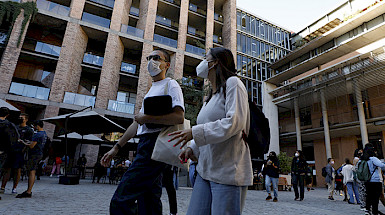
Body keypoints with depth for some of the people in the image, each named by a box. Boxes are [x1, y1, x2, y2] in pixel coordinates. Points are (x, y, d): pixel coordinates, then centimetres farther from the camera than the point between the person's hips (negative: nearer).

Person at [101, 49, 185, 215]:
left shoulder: (171, 85, 0)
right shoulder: (151, 91, 26)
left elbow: (179, 117, -16)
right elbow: (137, 123, 26)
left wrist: (147, 118, -13)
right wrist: (116, 147, 23)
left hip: (155, 144, -9)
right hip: (145, 145, 9)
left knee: (120, 201, -15)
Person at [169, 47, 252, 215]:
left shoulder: (233, 83, -5)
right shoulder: (210, 96, 20)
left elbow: (235, 123, -18)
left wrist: (195, 132, -17)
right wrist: (192, 148, 10)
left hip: (228, 171, -8)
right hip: (206, 170, 8)